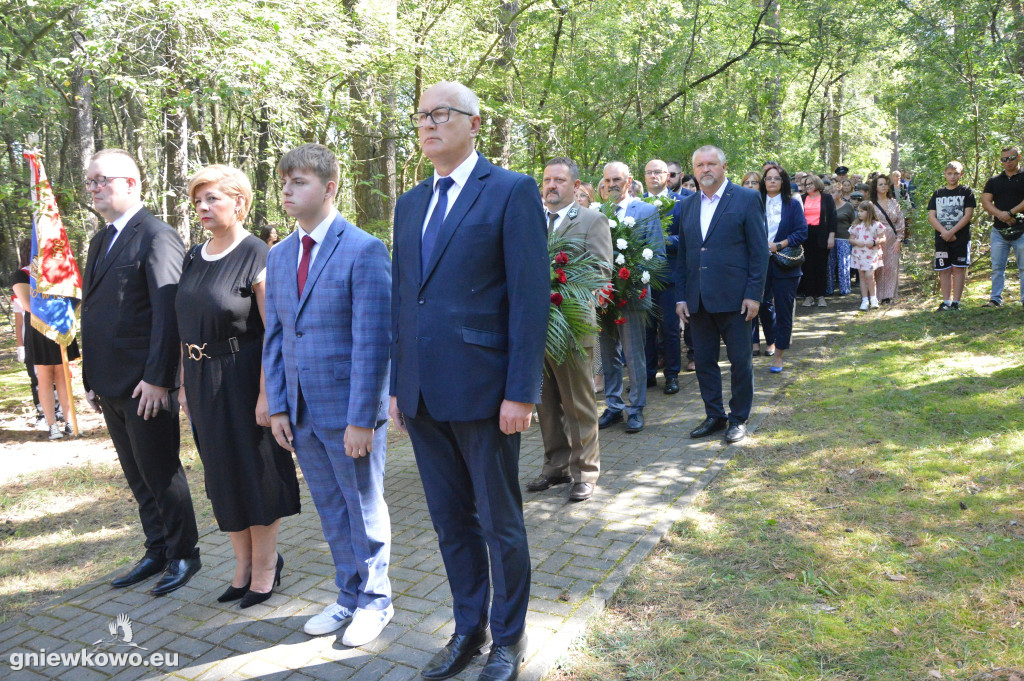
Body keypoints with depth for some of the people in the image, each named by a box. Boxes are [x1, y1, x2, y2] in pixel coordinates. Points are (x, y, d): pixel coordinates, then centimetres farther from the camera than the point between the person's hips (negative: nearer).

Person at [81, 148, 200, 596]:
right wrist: (91, 379, 14)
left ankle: (183, 555, 19)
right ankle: (157, 551, 30)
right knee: (138, 478, 17)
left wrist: (157, 378, -22)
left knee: (161, 475, 3)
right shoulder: (100, 242, 17)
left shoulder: (157, 237, -11)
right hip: (111, 386, 9)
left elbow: (168, 313, -18)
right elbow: (93, 313, 18)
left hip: (146, 386, -9)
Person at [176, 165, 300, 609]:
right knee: (223, 476, 16)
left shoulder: (257, 257, -14)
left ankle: (265, 566, 25)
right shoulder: (194, 258, 8)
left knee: (256, 472, 6)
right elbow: (186, 326, 12)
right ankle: (243, 565, 32)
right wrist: (185, 383, 10)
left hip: (244, 382, -7)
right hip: (204, 384, 7)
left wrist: (265, 393, -21)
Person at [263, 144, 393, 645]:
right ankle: (349, 596, 36)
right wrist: (278, 407, 5)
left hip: (349, 412, -6)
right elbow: (274, 337, 11)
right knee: (330, 511, 18)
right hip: (301, 412, 6)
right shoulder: (279, 256, 9)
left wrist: (361, 418, -18)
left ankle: (375, 600, 29)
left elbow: (372, 341, -17)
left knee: (364, 509, 9)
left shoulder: (363, 251, -13)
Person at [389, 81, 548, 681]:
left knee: (500, 522, 10)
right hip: (424, 395, 6)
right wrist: (398, 386, 12)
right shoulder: (411, 203, 14)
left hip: (482, 391, -6)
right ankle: (469, 628, 36)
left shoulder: (513, 192, -6)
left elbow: (531, 297, -11)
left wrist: (521, 393, -16)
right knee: (451, 520, 17)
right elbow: (402, 299, 15)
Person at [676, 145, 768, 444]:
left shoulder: (747, 199, -2)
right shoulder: (689, 205, 13)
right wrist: (681, 296, 8)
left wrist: (753, 294, -11)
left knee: (740, 361, 5)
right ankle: (714, 416, 24)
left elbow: (759, 250, -5)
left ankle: (739, 418, 20)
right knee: (704, 360, 10)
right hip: (698, 300, 5)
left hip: (734, 297, -5)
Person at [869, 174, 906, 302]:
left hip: (892, 242, 3)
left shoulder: (894, 203, 12)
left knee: (891, 267, -1)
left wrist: (899, 240, -1)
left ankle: (889, 295, 5)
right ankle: (876, 295, -1)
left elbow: (901, 223, 10)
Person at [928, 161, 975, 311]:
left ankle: (956, 302, -3)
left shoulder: (966, 192, 5)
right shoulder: (938, 194, 12)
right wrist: (944, 232, -10)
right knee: (944, 270, 3)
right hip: (941, 238, 3)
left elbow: (968, 214, -4)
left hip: (961, 237, -3)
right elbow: (931, 216, 5)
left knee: (958, 269, -5)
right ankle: (946, 301, 9)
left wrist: (951, 231, -13)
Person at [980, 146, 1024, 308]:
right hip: (999, 230, 3)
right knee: (997, 268, 4)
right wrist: (1001, 214, -13)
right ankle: (995, 299, 8)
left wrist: (1011, 213, -19)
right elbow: (985, 202, 2)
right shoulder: (994, 181, 13)